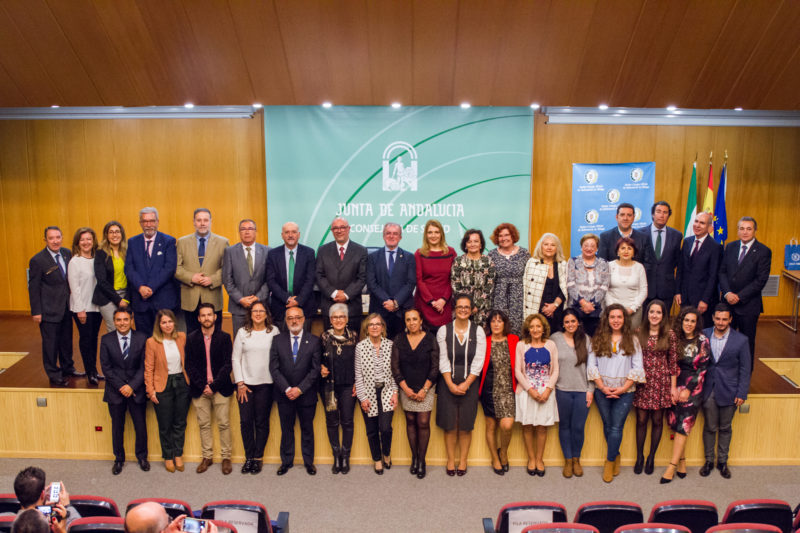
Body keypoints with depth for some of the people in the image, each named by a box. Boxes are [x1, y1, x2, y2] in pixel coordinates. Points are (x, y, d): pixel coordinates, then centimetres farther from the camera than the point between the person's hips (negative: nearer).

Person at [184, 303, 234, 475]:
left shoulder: (224, 337, -1)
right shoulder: (191, 338, 4)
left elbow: (228, 365, -4)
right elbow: (189, 365, 1)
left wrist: (213, 386, -11)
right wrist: (202, 385, -9)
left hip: (220, 388, -1)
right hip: (199, 388, 2)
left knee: (224, 424, 0)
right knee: (203, 425, 7)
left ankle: (226, 457, 12)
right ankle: (207, 457, 20)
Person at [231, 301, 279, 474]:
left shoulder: (274, 332, 2)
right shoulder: (242, 332, 5)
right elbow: (235, 359, 5)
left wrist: (277, 382, -4)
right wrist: (240, 383, -1)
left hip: (266, 384, -1)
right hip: (245, 384, 1)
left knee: (262, 422, 2)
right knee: (245, 421, 2)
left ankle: (258, 457, 15)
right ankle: (249, 457, 15)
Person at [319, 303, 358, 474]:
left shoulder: (353, 336, 1)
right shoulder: (325, 337, -1)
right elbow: (318, 359, 10)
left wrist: (357, 383, -1)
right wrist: (321, 368, -10)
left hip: (348, 386, 0)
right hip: (328, 385, 0)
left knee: (347, 421, 2)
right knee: (332, 421, 6)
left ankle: (345, 457, 14)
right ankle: (336, 456, 19)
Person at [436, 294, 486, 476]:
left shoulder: (478, 331, 2)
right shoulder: (444, 330, 2)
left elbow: (478, 361, -3)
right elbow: (443, 360, -2)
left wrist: (466, 384, -11)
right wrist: (451, 384, -10)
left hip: (469, 384, 0)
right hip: (448, 383, 0)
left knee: (465, 425, 3)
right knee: (450, 424, 4)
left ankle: (463, 460, 17)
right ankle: (451, 459, 18)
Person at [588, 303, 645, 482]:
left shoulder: (632, 340, 3)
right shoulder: (598, 339, 4)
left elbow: (637, 367, 0)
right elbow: (591, 365, 1)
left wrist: (623, 388, -9)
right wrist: (603, 387, -9)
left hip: (624, 392, -1)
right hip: (603, 391, 1)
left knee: (616, 428, -6)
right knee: (608, 426, 10)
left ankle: (610, 462, 6)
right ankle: (616, 456, 29)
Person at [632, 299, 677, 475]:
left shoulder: (670, 335, -1)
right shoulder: (638, 333, 2)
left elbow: (673, 362, 1)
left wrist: (673, 387, 0)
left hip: (661, 383, 0)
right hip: (642, 382, 1)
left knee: (657, 420, 7)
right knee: (641, 420, 5)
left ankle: (651, 458, 22)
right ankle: (639, 457, 19)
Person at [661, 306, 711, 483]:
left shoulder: (702, 341, -2)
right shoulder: (675, 338, 4)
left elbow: (702, 368, -4)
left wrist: (688, 389, -8)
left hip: (692, 388, -3)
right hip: (675, 386, 3)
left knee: (683, 426, -6)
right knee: (675, 424, 0)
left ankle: (672, 466, -4)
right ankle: (681, 461, 14)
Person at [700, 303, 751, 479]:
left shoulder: (740, 340, -6)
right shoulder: (703, 335, -2)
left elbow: (745, 369, -2)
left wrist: (742, 393, -5)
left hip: (728, 392, -1)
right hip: (708, 390, 1)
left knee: (725, 428, 12)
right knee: (709, 427, 10)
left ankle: (722, 461, 28)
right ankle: (709, 460, 25)